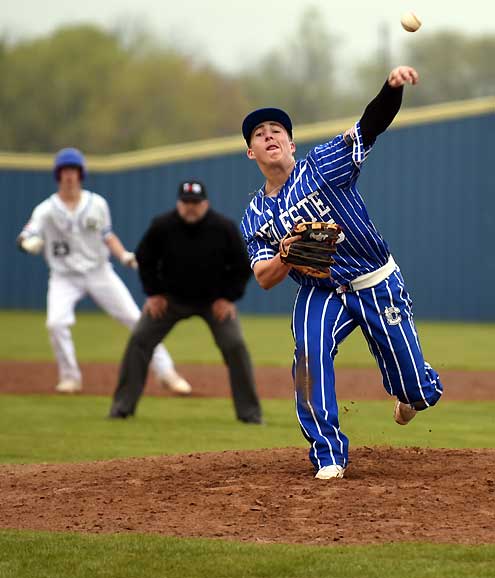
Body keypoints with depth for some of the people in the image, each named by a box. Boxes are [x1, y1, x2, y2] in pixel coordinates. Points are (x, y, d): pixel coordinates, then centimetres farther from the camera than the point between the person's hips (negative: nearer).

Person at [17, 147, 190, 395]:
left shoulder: (97, 204, -2)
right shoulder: (47, 210, -9)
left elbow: (107, 236, 9)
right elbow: (26, 239, -20)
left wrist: (124, 256, -9)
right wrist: (30, 242, -44)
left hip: (99, 272, 1)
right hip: (64, 277, -1)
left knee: (136, 318, -4)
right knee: (56, 322, -24)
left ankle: (166, 372, 6)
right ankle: (70, 377, -2)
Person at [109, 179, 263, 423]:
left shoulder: (224, 228, -19)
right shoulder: (162, 226, -18)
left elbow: (242, 266, -7)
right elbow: (144, 259, 0)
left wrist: (228, 298, -12)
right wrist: (153, 293, -5)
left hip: (215, 300, -1)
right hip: (171, 297, 1)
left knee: (235, 346, -14)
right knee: (139, 340, -8)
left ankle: (250, 412, -2)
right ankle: (122, 406, 2)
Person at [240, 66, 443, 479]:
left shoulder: (323, 165, -8)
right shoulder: (256, 217, 3)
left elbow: (372, 125, -21)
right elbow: (263, 279, -5)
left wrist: (393, 88, -42)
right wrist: (285, 258, -29)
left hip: (378, 286, -2)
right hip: (320, 293, 2)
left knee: (419, 391, 0)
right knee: (309, 352, -31)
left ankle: (409, 394, 42)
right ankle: (329, 456, -20)